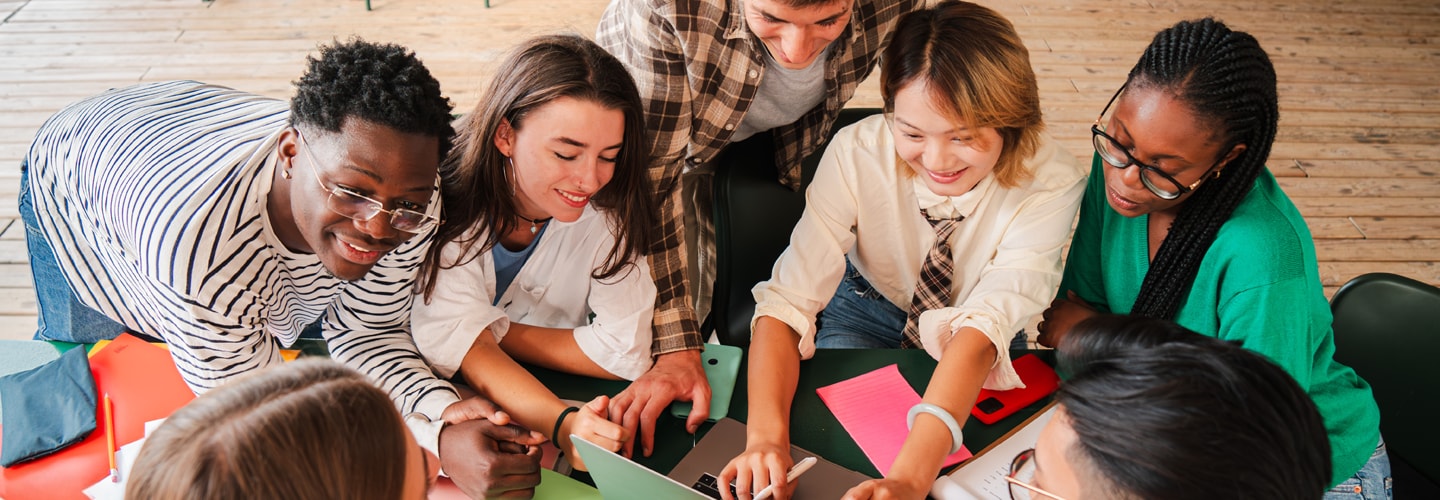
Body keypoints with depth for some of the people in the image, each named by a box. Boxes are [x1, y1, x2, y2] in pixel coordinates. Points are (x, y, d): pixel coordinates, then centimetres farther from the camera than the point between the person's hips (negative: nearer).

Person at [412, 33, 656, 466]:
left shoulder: (613, 204, -17)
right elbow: (454, 339, -29)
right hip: (448, 394, -1)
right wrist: (561, 422, -45)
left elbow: (624, 352, -19)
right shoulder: (450, 192, -21)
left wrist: (494, 330, -19)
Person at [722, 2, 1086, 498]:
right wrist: (766, 435, -51)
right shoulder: (856, 153, -29)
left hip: (979, 345, 1)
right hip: (867, 316, -1)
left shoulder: (1050, 182, -30)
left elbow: (984, 327, -40)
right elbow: (788, 300, -33)